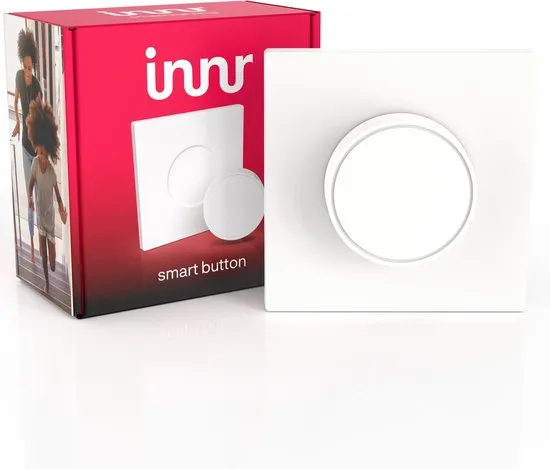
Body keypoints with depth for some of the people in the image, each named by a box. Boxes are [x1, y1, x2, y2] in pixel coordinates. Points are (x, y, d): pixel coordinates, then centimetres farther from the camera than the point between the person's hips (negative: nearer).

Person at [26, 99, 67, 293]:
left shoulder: (52, 170, -23)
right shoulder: (35, 163, -13)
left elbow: (57, 192, -14)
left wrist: (61, 208, -25)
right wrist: (29, 197, -9)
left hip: (50, 214, -4)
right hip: (39, 213, 4)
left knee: (51, 246, 5)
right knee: (42, 248, 14)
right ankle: (46, 282, 28)